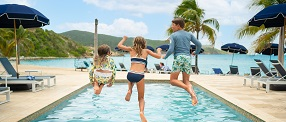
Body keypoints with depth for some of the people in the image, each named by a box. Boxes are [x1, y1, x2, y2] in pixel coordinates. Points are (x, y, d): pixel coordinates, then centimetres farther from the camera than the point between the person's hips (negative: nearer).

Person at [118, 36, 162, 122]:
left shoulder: (131, 49, 16)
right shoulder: (146, 51, 13)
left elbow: (119, 45, 25)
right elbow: (158, 56, 14)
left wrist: (124, 39, 42)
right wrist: (158, 50, 35)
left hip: (130, 75, 2)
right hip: (139, 76, -2)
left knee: (131, 80, 42)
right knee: (141, 98, 14)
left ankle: (129, 91, 11)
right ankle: (141, 112, -13)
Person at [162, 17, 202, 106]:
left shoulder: (173, 35, 2)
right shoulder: (189, 34, 13)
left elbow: (171, 50, -8)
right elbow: (199, 44, 9)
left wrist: (165, 57, 10)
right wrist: (196, 52, 28)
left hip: (178, 57, -4)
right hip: (187, 58, 5)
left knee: (173, 80, 2)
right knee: (186, 81, 10)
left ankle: (189, 89, -22)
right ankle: (193, 95, -16)